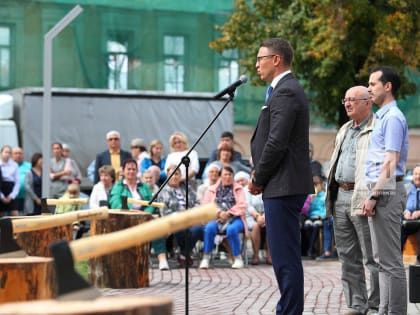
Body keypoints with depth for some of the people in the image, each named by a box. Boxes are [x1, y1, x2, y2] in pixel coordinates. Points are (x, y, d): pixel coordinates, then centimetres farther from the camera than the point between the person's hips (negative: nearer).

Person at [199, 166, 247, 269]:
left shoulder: (238, 189, 16)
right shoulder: (212, 190, 19)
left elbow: (242, 206, 3)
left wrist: (228, 213, -10)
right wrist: (219, 213, -8)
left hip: (234, 218, -1)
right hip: (217, 218, 1)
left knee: (231, 229, -36)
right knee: (209, 228, -33)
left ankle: (238, 259, -24)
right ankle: (205, 258, -25)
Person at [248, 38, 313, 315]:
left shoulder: (286, 92, -14)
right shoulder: (287, 89, 19)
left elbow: (277, 143, -20)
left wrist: (258, 179, -10)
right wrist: (260, 175, 12)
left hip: (283, 186, -11)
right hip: (282, 185, 11)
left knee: (285, 256, -8)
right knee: (284, 255, 15)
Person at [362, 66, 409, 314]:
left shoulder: (393, 118, -12)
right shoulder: (383, 117, 20)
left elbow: (391, 162, -19)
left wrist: (374, 195, -20)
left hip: (387, 191, -11)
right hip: (382, 191, 11)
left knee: (391, 260, -9)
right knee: (383, 258, 12)